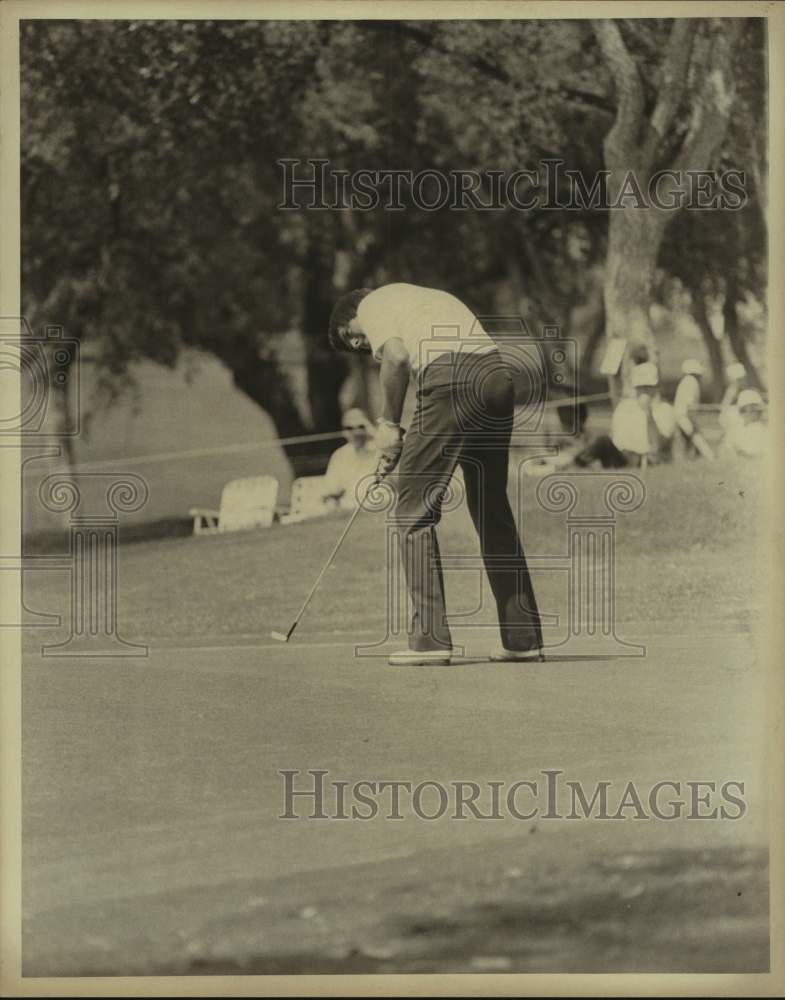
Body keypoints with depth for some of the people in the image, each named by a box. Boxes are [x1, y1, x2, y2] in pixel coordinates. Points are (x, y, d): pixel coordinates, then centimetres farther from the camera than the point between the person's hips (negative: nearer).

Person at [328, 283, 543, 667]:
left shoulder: (372, 305, 12)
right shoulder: (431, 298, 35)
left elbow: (397, 356, -8)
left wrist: (389, 424, 3)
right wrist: (402, 447, 25)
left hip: (451, 382, -7)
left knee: (414, 512, 2)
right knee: (493, 512, 16)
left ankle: (430, 637, -4)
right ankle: (523, 638, 17)